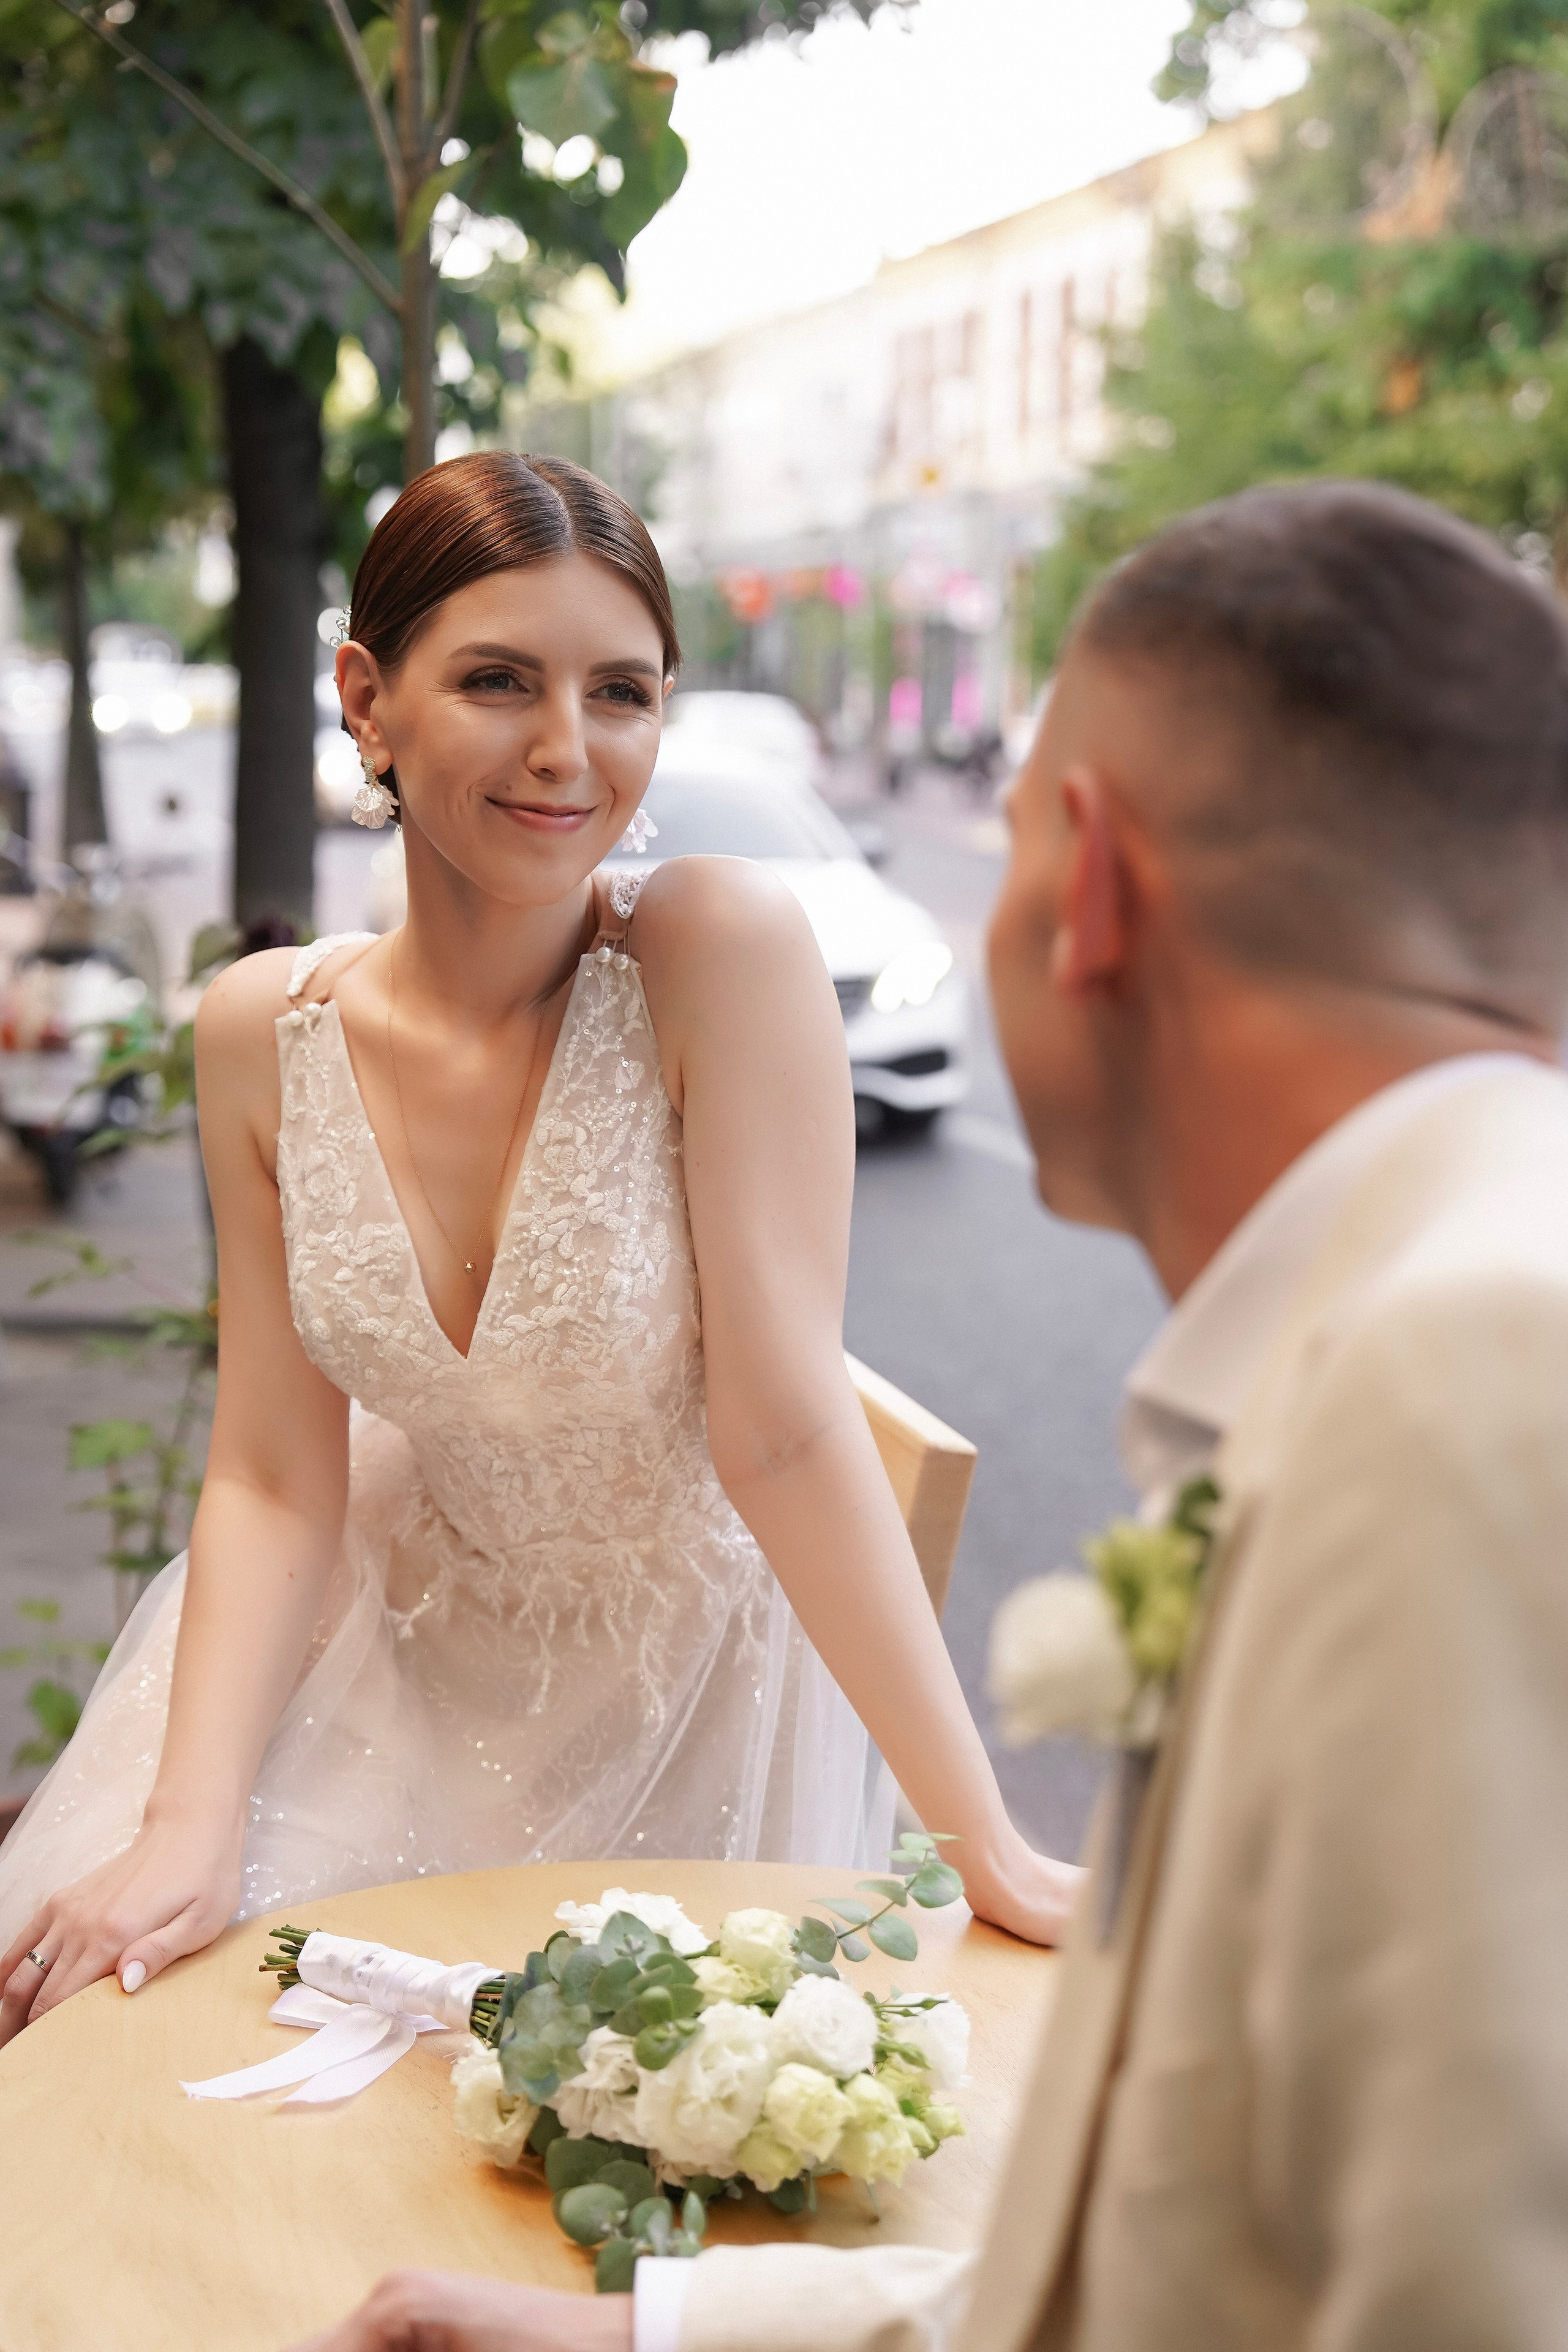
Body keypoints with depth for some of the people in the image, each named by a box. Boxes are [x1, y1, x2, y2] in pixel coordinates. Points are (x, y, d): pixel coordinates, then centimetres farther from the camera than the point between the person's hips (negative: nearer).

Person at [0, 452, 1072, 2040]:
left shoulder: (723, 948, -24)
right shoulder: (264, 1035, -11)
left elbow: (785, 1427, -24)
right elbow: (276, 1483, -9)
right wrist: (188, 1832, -22)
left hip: (693, 1689, -3)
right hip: (404, 1656, 3)